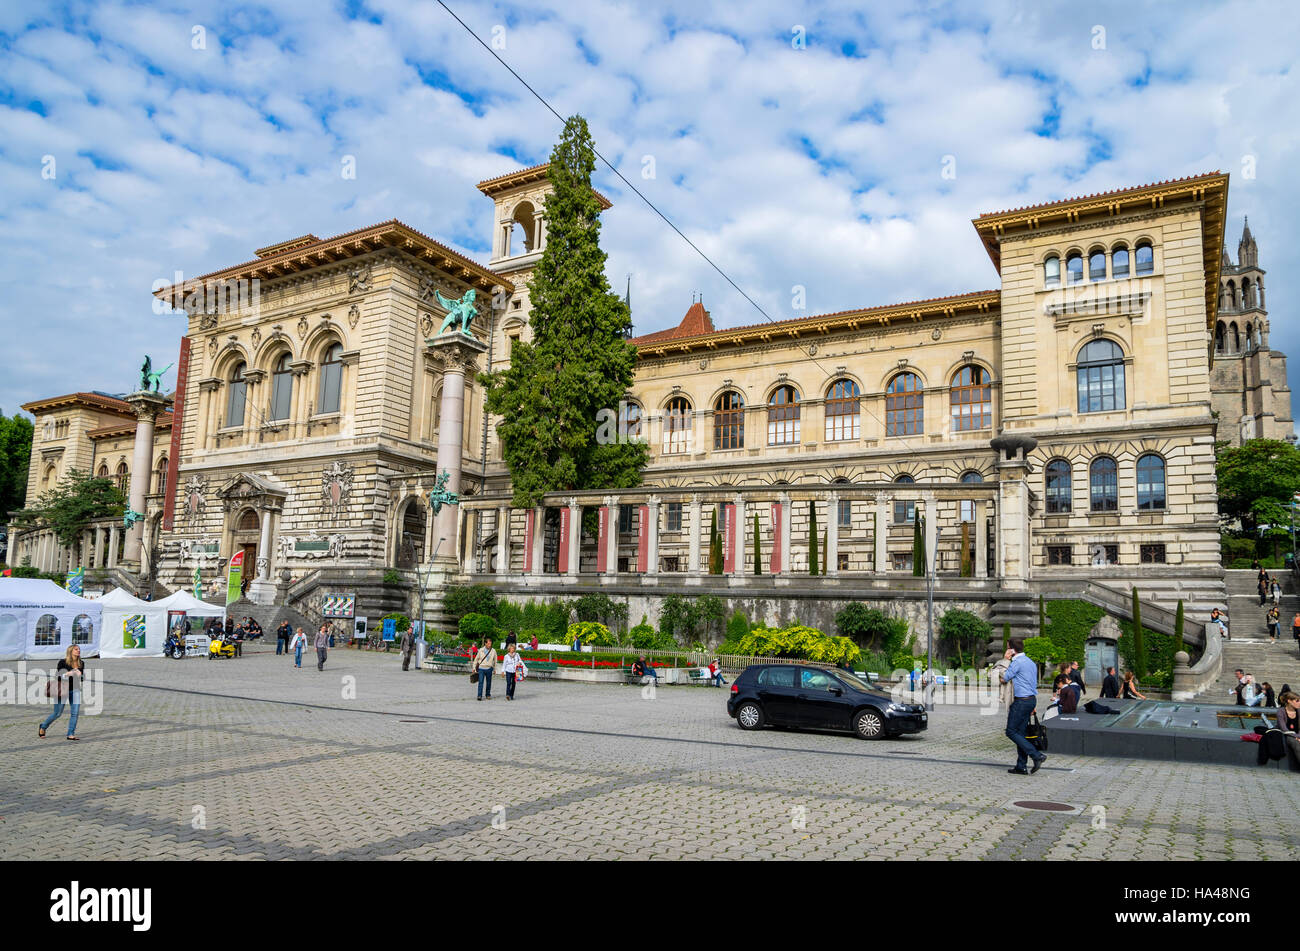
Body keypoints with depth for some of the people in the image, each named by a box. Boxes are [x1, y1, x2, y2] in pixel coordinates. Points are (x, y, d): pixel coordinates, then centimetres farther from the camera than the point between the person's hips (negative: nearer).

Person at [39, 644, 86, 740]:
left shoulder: (81, 664, 5)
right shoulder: (63, 662, -8)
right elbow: (57, 676, -9)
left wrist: (80, 675, -10)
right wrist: (67, 674, -23)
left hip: (75, 690, 4)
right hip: (62, 689, -4)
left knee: (75, 712, -7)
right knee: (57, 714, 3)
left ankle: (71, 734, -1)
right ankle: (42, 727, 30)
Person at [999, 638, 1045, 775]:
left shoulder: (1017, 662, -14)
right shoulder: (1031, 662, 16)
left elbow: (1004, 679, -7)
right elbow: (1034, 684, 19)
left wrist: (1006, 660, 0)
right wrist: (1033, 706, 23)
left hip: (1021, 701, -9)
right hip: (1032, 699, 9)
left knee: (1011, 732, -3)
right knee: (1020, 732, 11)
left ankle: (1037, 755, -10)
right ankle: (1021, 766, 11)